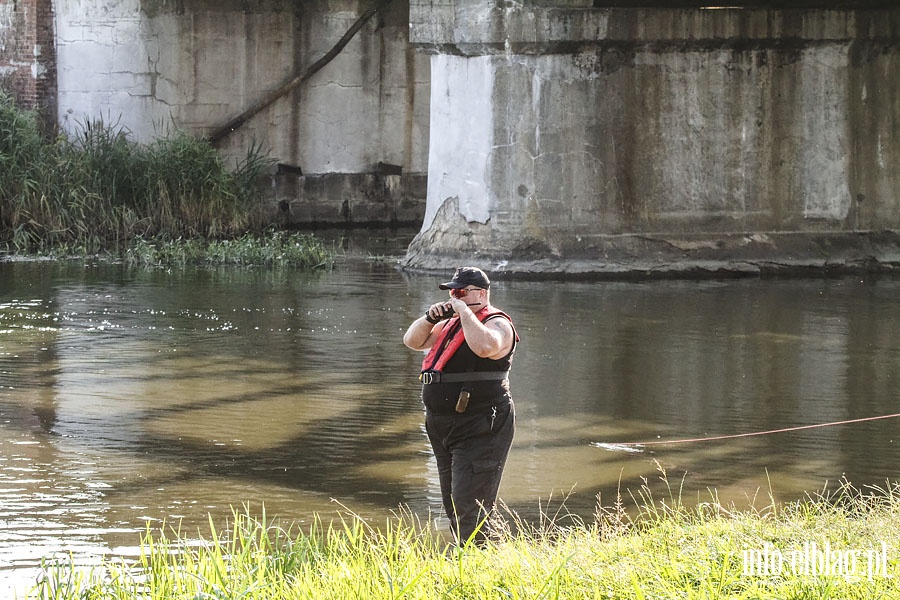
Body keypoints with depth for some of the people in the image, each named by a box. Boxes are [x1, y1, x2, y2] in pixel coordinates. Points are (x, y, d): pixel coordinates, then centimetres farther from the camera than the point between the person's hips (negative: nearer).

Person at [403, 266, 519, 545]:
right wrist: (430, 318, 0)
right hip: (444, 427, 10)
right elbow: (413, 341, 18)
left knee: (470, 510, -15)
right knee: (453, 508, 15)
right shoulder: (451, 324, 17)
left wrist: (464, 311, -22)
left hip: (479, 430, -10)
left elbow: (484, 346, -33)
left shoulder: (497, 324, -10)